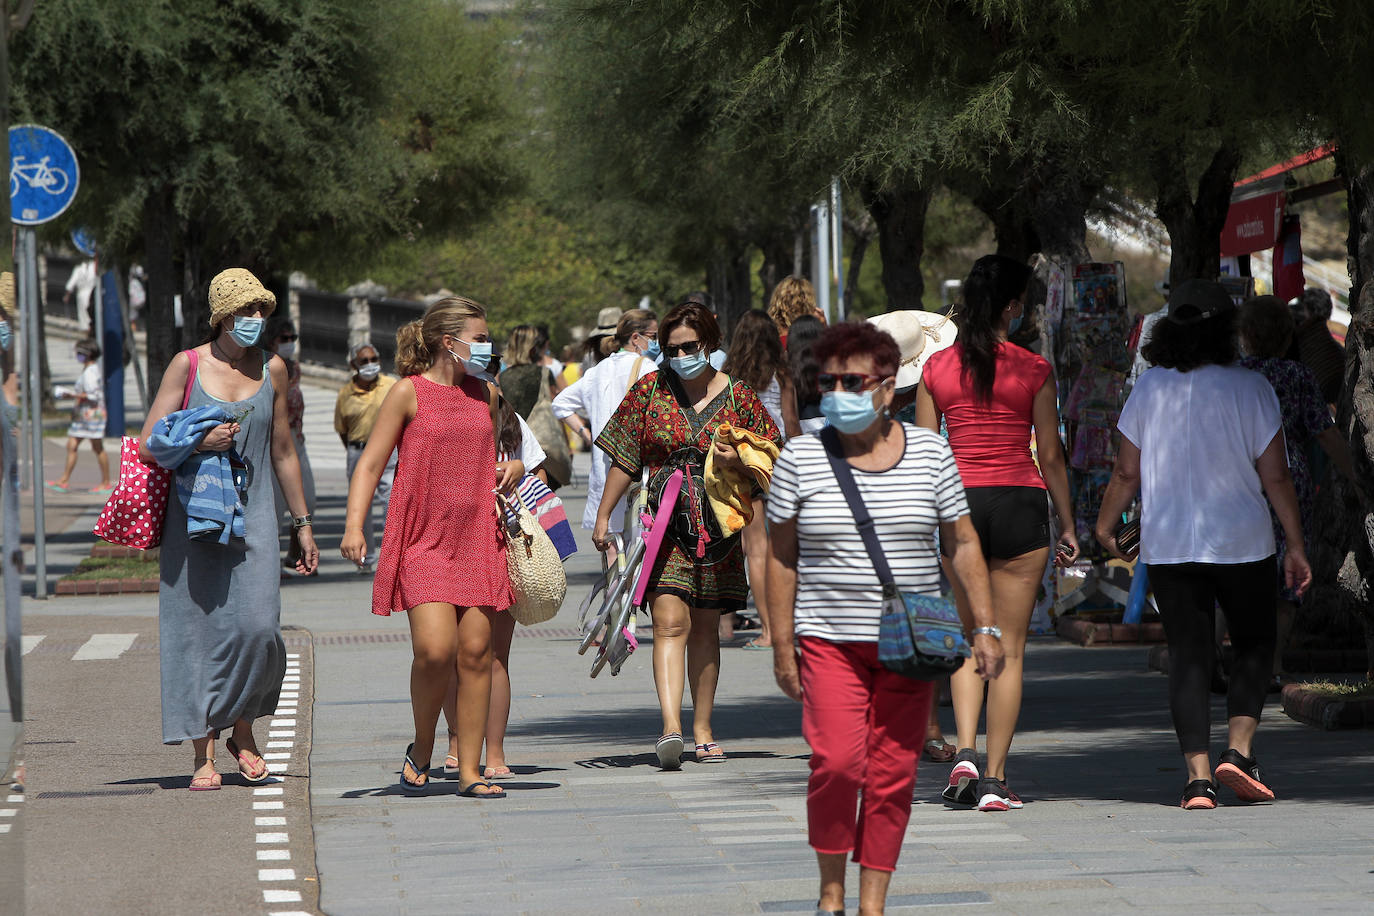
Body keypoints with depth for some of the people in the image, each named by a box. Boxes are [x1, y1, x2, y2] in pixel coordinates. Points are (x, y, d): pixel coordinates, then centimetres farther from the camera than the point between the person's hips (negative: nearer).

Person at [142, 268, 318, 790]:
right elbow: (148, 446, -1)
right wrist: (199, 443, -18)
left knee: (258, 626, -13)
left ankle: (242, 729, 10)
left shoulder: (272, 369, 9)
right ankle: (204, 752, 3)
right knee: (199, 629, -3)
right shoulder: (188, 365, 0)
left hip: (253, 515, 2)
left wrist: (303, 523, 20)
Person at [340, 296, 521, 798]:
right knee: (435, 649, -17)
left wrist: (512, 468, 8)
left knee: (476, 652, -1)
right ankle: (421, 750, 8)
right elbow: (371, 463, -3)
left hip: (478, 539, 5)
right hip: (424, 541, -5)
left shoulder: (485, 393, 14)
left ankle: (470, 771, 6)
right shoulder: (409, 392, -2)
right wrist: (354, 526, -15)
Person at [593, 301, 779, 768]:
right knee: (670, 623, -15)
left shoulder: (739, 397, 3)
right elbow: (623, 460, 8)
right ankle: (671, 727, -27)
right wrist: (603, 516, 7)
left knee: (706, 628, 8)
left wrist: (739, 460, -15)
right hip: (663, 525, -1)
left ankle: (703, 730, 18)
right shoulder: (649, 391, 3)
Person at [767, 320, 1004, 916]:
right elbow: (782, 556, 4)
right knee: (836, 761, -16)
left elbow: (962, 544, 9)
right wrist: (782, 646, 0)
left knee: (893, 772, 0)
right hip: (829, 641, -1)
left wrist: (984, 627, 2)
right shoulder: (800, 458, 1)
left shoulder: (929, 453, 4)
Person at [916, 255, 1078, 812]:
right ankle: (995, 779, 3)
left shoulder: (937, 368, 1)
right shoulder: (1033, 371, -5)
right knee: (1009, 647, 4)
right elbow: (1051, 456, -2)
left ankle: (964, 752, -4)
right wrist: (1067, 526, 8)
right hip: (1019, 503, -2)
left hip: (958, 502, 2)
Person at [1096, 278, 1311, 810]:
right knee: (1254, 648, 14)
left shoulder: (1149, 389, -1)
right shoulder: (1251, 388, -7)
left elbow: (1126, 473, 3)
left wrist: (1105, 527, 20)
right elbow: (1275, 477, -6)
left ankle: (1198, 775, -4)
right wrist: (1296, 545, 2)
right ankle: (1239, 748, -4)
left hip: (1168, 546, 2)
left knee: (1188, 657, 4)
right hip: (1242, 543, -2)